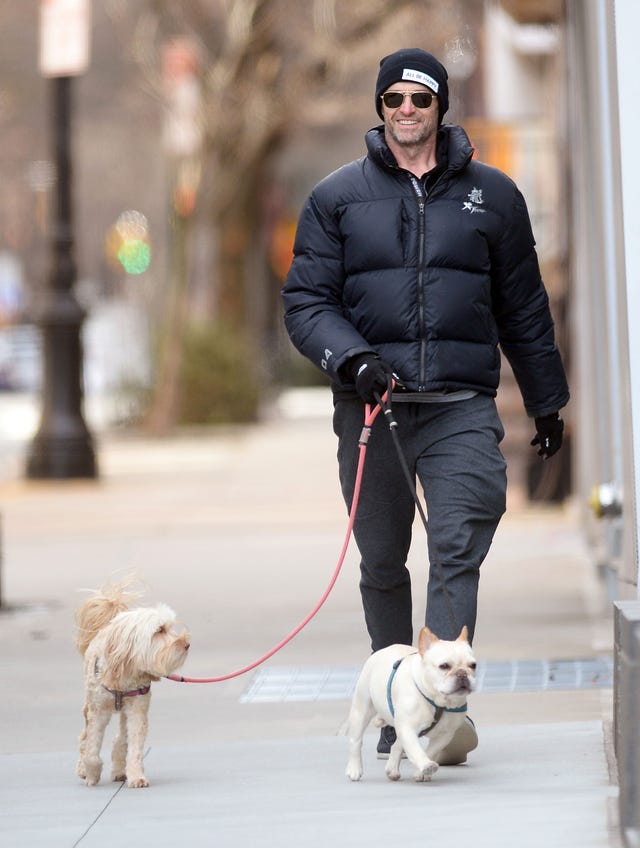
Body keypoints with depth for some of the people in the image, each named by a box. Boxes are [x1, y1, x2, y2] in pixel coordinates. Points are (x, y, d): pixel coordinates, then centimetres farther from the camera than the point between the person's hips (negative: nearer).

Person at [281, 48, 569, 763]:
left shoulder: (492, 195, 11)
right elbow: (305, 301, 3)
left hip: (461, 407, -1)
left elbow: (524, 308, 18)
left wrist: (546, 401, 22)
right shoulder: (336, 197, 8)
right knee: (382, 562, 8)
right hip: (370, 407, 1)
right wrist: (351, 359, -14)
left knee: (458, 547, -17)